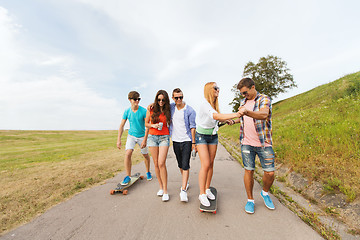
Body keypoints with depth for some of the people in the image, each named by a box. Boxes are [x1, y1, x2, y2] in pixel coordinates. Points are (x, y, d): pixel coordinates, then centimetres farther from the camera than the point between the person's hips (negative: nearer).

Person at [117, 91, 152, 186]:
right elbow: (121, 126, 0)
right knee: (127, 154, -15)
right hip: (131, 135, 2)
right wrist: (119, 139, -4)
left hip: (142, 136, -1)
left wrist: (144, 140, -18)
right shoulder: (127, 111, -7)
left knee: (146, 155, 11)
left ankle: (148, 172, 36)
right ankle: (128, 176, 3)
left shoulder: (143, 111, -15)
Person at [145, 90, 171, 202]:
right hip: (152, 137, 2)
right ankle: (161, 187, 23)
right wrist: (153, 125, -9)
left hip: (164, 137, -1)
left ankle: (165, 191, 0)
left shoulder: (167, 110, 2)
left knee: (161, 163, -11)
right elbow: (146, 123, 9)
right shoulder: (151, 109, 2)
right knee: (156, 164, 7)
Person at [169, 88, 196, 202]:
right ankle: (186, 181, 38)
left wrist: (193, 142, -8)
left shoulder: (190, 110, -9)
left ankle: (183, 190, 0)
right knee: (180, 165, 16)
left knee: (185, 165, -7)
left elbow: (192, 127, -7)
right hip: (175, 140, 5)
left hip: (186, 141, -4)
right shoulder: (171, 107, 3)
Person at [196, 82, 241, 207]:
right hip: (202, 136, -7)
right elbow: (216, 116, -39)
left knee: (211, 164, 8)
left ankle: (207, 189, 24)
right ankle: (202, 194, 5)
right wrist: (235, 114, -46)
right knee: (205, 165, -11)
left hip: (213, 136, 7)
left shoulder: (214, 104, 4)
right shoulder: (204, 104, -22)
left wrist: (227, 120, 1)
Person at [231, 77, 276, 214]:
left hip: (264, 144, -3)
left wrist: (247, 112, -48)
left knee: (270, 173, 2)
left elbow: (263, 115, -31)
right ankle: (250, 200, 22)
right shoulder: (243, 102, 10)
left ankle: (265, 193, 33)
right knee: (249, 171, 5)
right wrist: (235, 121, 15)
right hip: (247, 144, 4)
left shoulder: (264, 100, -8)